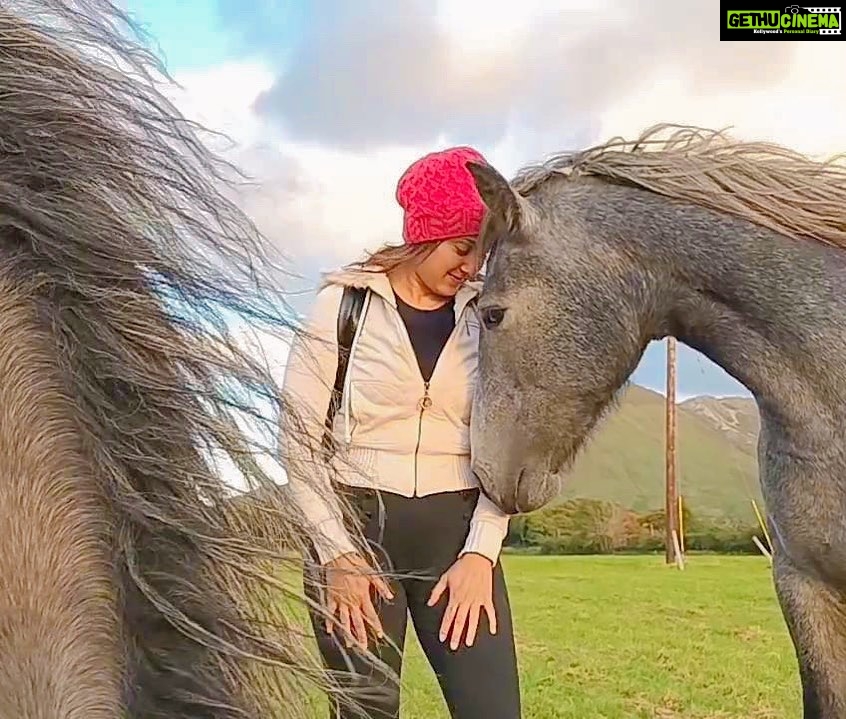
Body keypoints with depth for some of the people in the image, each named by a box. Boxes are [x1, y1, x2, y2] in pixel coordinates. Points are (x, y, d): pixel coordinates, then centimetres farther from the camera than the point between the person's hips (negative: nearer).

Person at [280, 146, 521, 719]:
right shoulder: (342, 305, -2)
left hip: (457, 528, 3)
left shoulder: (484, 321, 6)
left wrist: (480, 553, -8)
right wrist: (337, 553, -10)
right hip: (355, 526, -2)